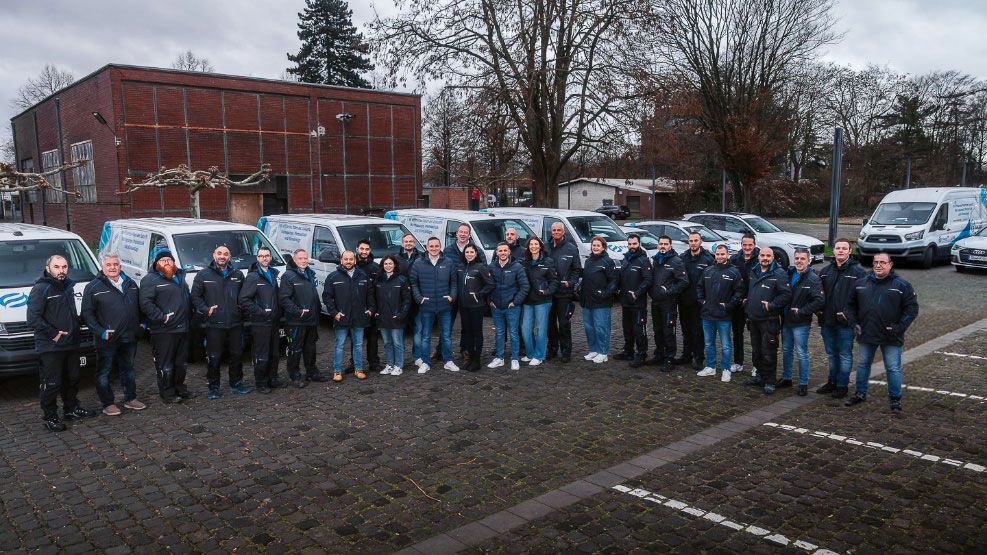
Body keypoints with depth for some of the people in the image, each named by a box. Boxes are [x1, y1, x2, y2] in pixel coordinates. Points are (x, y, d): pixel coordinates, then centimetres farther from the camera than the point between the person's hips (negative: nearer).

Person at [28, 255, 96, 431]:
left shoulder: (68, 286, 12)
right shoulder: (41, 289, -14)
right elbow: (33, 319, -21)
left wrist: (76, 327, 13)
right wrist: (53, 334, -20)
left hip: (71, 344, 8)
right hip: (50, 348, -8)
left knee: (72, 380, 19)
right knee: (52, 384, -1)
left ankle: (71, 409, 33)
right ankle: (50, 417, 11)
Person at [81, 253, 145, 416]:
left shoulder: (130, 284, 10)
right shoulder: (93, 287, -6)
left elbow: (138, 306, 21)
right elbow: (87, 313, -7)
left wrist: (141, 323, 8)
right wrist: (100, 332, -17)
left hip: (129, 337, 5)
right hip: (107, 340, -5)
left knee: (128, 369, 16)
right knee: (104, 372, 2)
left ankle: (130, 399, 28)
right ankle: (108, 404, 11)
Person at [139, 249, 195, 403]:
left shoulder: (180, 277, 18)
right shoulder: (150, 280, -7)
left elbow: (188, 299, 27)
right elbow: (145, 303, -17)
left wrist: (188, 317, 15)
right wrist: (162, 317, -21)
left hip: (182, 328, 8)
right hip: (163, 331, -7)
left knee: (182, 362, 16)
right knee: (165, 364, -1)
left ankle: (180, 387, 30)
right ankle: (167, 393, 8)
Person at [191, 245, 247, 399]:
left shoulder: (237, 275, 10)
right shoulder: (203, 275, 1)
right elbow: (195, 296, 3)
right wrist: (206, 309, -9)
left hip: (235, 324, 3)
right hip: (214, 324, -3)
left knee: (237, 355, 11)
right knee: (214, 358, 1)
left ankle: (236, 384, 25)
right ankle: (213, 387, 13)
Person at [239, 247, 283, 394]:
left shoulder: (273, 274, 13)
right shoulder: (252, 277, -9)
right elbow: (244, 299, -18)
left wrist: (278, 313, 9)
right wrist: (260, 312, -18)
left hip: (274, 321, 7)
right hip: (259, 322, -7)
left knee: (275, 353, 15)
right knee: (261, 355, -1)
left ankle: (272, 380, 28)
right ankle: (261, 384, 10)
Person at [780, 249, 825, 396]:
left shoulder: (813, 279, -11)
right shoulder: (789, 274, 6)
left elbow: (820, 301, -18)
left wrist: (801, 312, -17)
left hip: (801, 323, -6)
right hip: (786, 320, 6)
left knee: (801, 354, -2)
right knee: (786, 351, 16)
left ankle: (803, 384, 8)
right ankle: (786, 378, 30)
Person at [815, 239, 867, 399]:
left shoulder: (858, 272, -5)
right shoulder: (826, 271, 11)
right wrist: (820, 310, 4)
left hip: (846, 322, -5)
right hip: (827, 321, 5)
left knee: (845, 355, 3)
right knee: (831, 354, 15)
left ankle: (842, 385, 12)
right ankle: (833, 381, 28)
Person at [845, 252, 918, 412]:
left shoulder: (902, 285, -5)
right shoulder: (861, 283, 6)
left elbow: (912, 309, -6)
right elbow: (851, 305, 14)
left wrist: (899, 328, -14)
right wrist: (854, 323, 3)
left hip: (891, 338, -4)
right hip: (866, 335, 4)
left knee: (893, 368, 3)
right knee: (863, 364, 14)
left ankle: (895, 398, 16)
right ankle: (860, 394, 28)